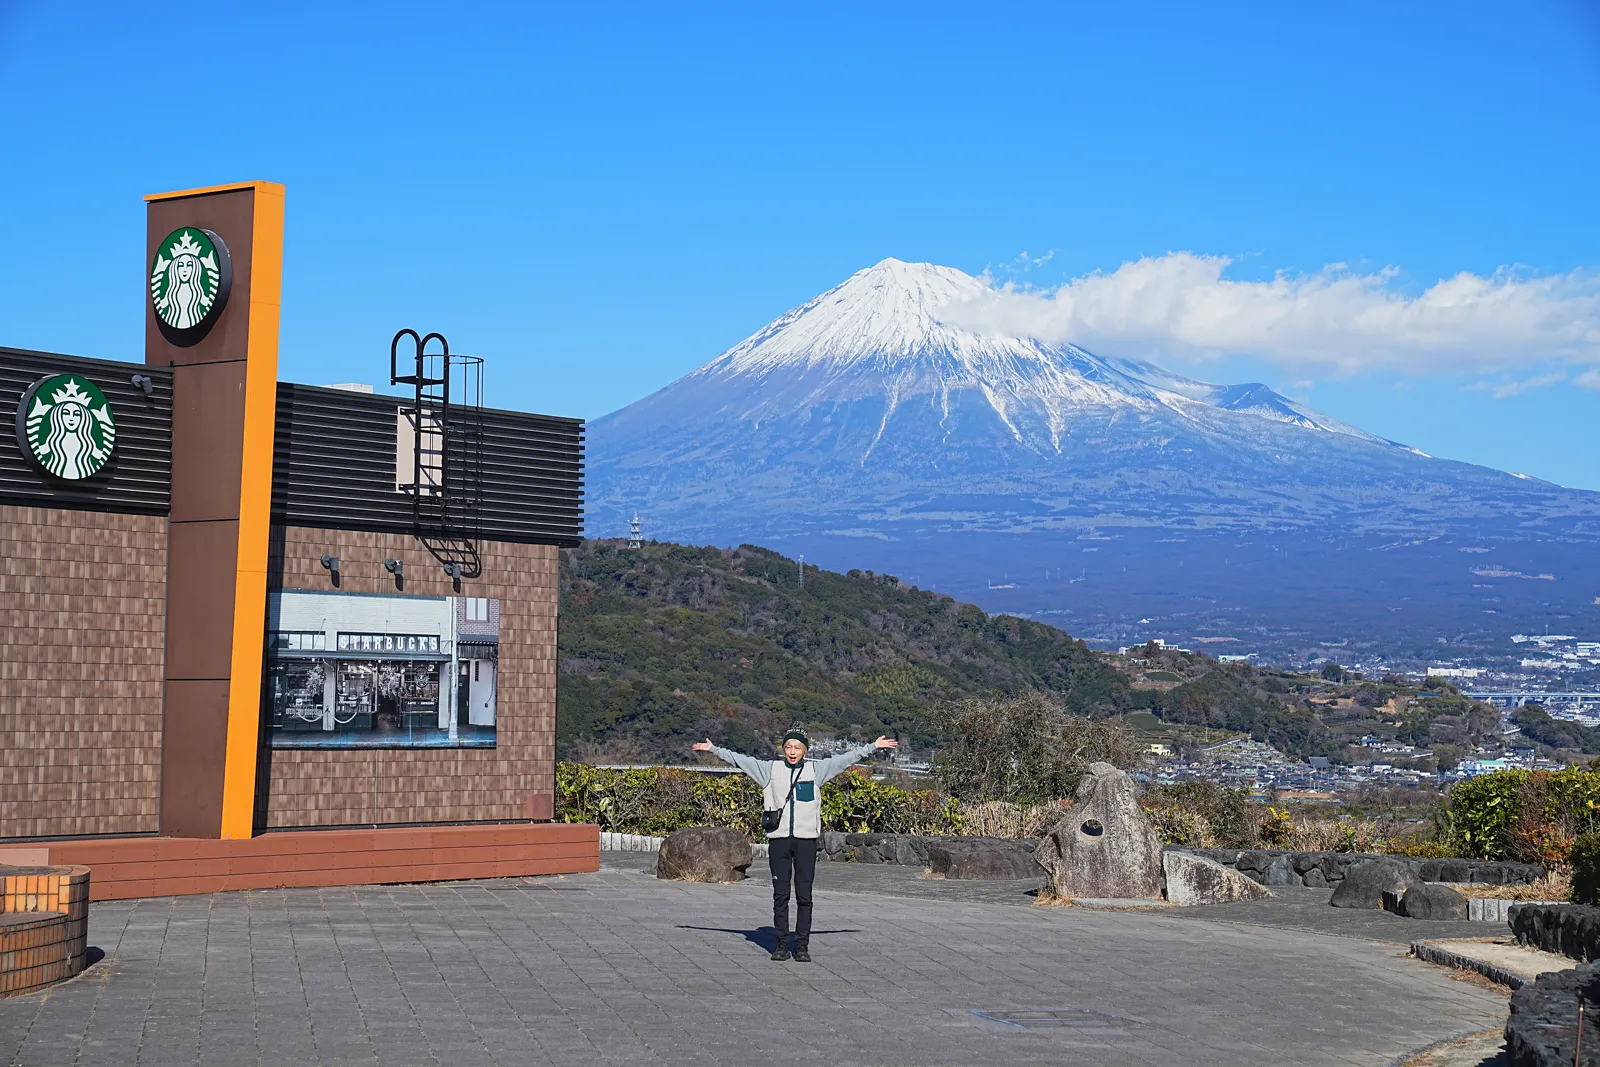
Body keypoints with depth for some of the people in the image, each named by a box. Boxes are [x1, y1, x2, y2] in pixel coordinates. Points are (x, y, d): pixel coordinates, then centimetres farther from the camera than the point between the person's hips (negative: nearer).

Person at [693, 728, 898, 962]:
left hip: (806, 839, -1)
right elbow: (740, 759, 12)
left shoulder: (815, 769, 7)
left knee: (804, 896, -1)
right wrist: (713, 749, 12)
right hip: (779, 839, 1)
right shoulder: (771, 769, 8)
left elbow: (847, 758, 10)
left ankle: (802, 946, 4)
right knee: (780, 894, 2)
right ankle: (782, 944, 8)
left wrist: (873, 747, 9)